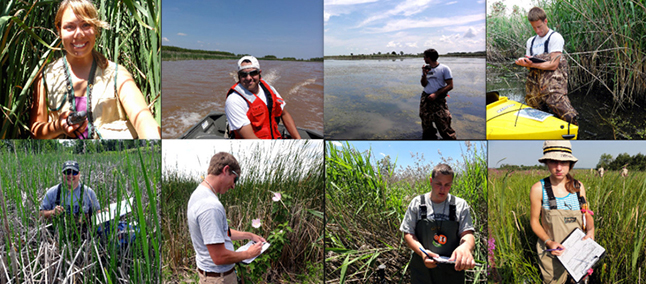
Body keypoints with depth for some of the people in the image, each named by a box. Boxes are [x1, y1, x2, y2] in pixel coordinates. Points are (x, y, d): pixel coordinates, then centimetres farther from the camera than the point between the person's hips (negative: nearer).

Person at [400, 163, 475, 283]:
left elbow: (467, 234, -7)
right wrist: (422, 252, -19)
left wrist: (466, 247, -31)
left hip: (452, 269, 0)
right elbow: (408, 233, -1)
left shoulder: (460, 205, -1)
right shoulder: (417, 203, -2)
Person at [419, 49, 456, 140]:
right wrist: (424, 75, -10)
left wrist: (436, 94, -15)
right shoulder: (426, 68, 9)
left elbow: (450, 86, -8)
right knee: (426, 125, 9)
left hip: (439, 100, -5)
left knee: (443, 126, -12)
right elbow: (424, 84, 8)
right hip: (425, 99, 5)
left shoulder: (444, 68, -6)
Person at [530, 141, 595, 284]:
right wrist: (548, 242, -20)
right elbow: (534, 221, -6)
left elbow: (587, 214, 7)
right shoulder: (539, 189, -14)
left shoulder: (578, 187, -3)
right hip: (553, 250, -3)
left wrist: (590, 230, -13)